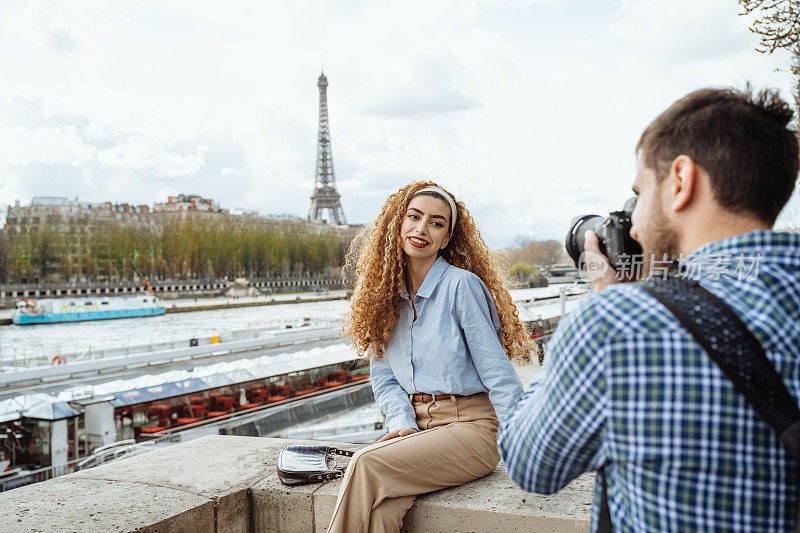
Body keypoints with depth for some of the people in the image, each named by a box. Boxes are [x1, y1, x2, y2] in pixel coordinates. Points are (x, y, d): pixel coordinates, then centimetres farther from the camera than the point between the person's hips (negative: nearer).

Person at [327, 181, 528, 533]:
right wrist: (402, 422, -6)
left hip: (469, 425, -4)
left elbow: (499, 376, -8)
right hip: (416, 426, 4)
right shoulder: (385, 292, 9)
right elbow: (384, 376, 12)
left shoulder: (462, 284, -9)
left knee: (366, 465, -27)